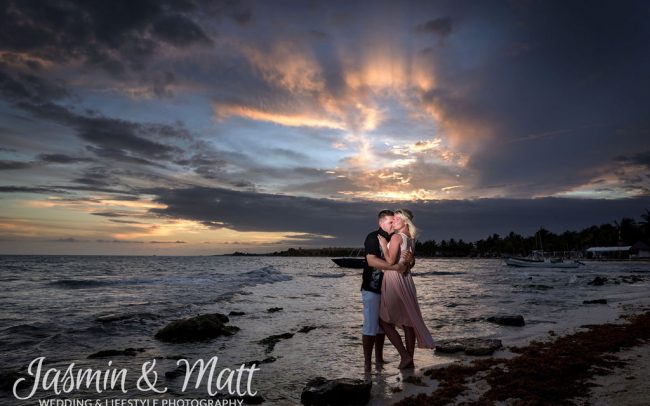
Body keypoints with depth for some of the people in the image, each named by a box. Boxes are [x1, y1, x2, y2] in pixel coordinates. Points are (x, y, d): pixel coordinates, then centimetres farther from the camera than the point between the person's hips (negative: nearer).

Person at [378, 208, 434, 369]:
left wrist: (383, 245, -10)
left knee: (384, 320, 1)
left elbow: (390, 261, -18)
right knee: (407, 321, 11)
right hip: (406, 280, 8)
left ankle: (405, 355, -2)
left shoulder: (396, 237, -12)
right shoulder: (409, 240, 12)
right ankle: (409, 359, 17)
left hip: (394, 280, -8)